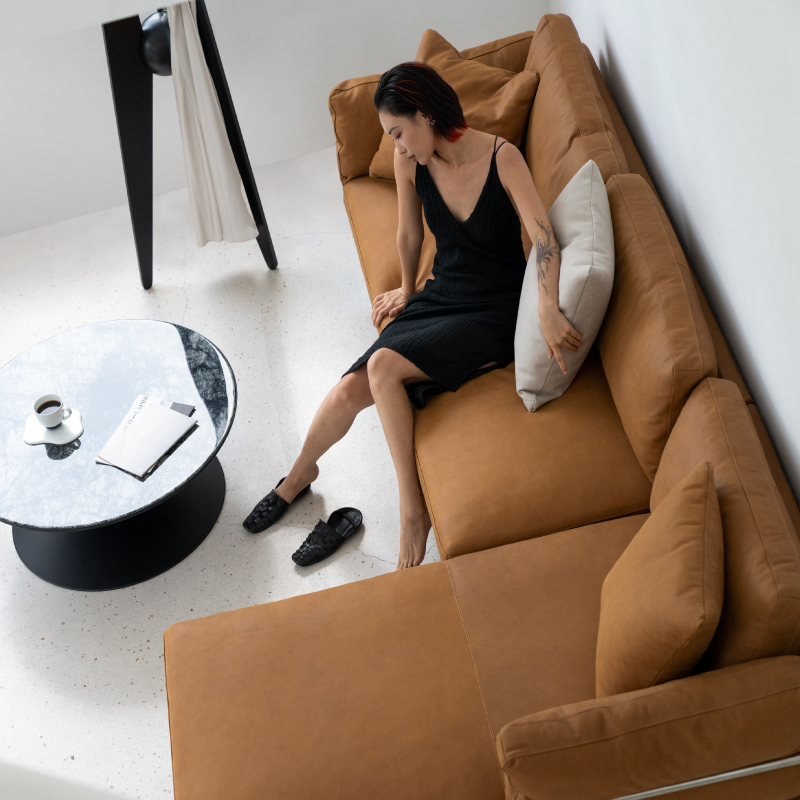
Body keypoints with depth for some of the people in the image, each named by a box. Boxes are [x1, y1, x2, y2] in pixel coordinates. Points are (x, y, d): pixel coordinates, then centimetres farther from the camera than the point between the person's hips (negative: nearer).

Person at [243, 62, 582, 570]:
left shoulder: (501, 157, -18)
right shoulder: (410, 162, -4)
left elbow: (544, 236, -29)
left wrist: (548, 310, -44)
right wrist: (408, 290, 26)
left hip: (496, 314, -5)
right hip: (441, 298, 5)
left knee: (384, 365, -27)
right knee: (349, 392, -11)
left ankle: (413, 510, -15)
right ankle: (300, 475, 19)